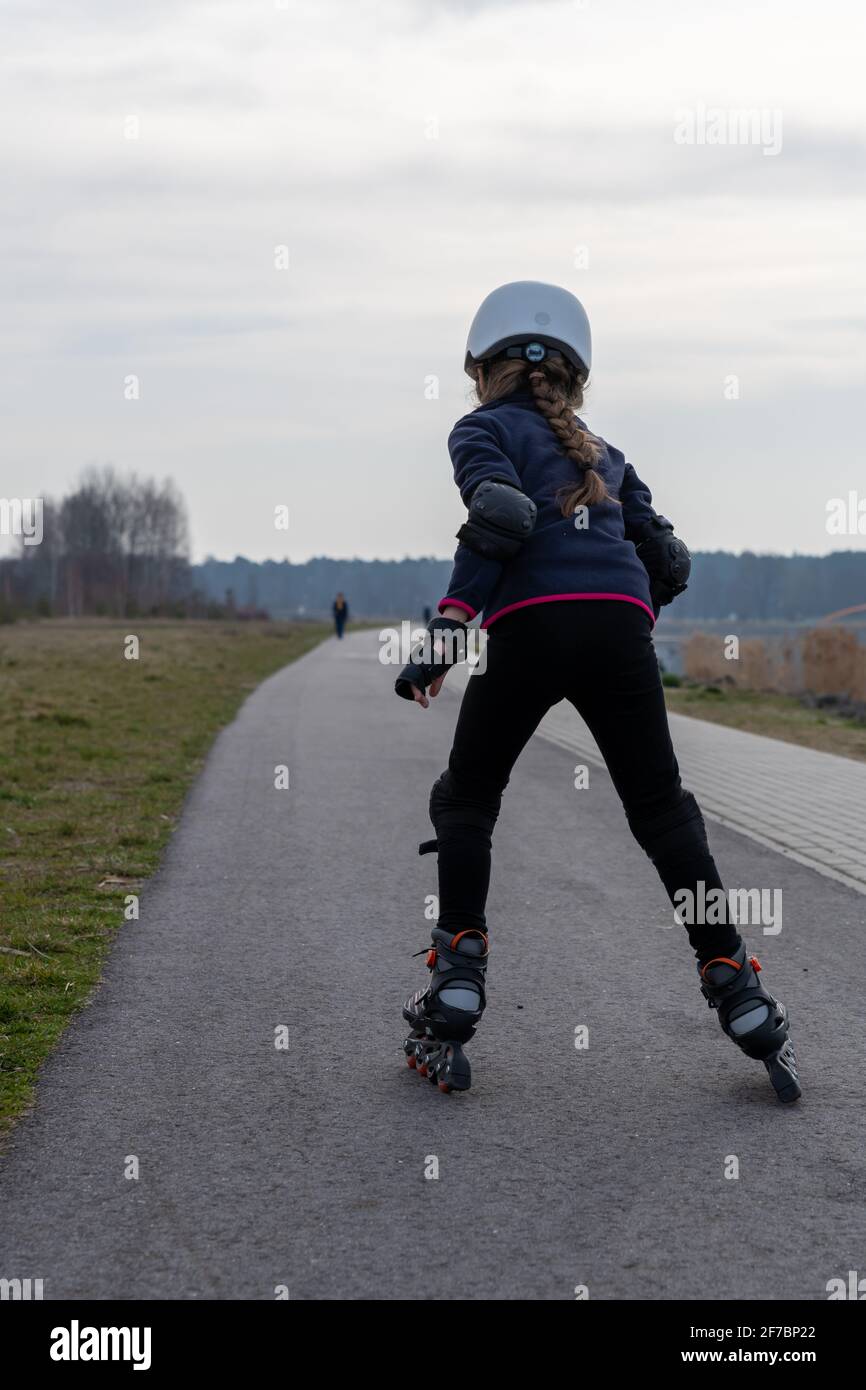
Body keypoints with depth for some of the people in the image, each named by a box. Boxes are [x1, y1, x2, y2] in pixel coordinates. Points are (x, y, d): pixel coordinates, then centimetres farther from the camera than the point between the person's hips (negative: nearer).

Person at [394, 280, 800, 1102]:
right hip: (622, 630, 4)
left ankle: (455, 994, 6)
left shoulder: (482, 429, 13)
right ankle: (743, 1005, 7)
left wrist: (446, 630, -13)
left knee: (466, 801, 15)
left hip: (531, 627, -4)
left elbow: (502, 517, -8)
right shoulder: (600, 453, 29)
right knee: (663, 813, 12)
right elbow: (668, 563, 24)